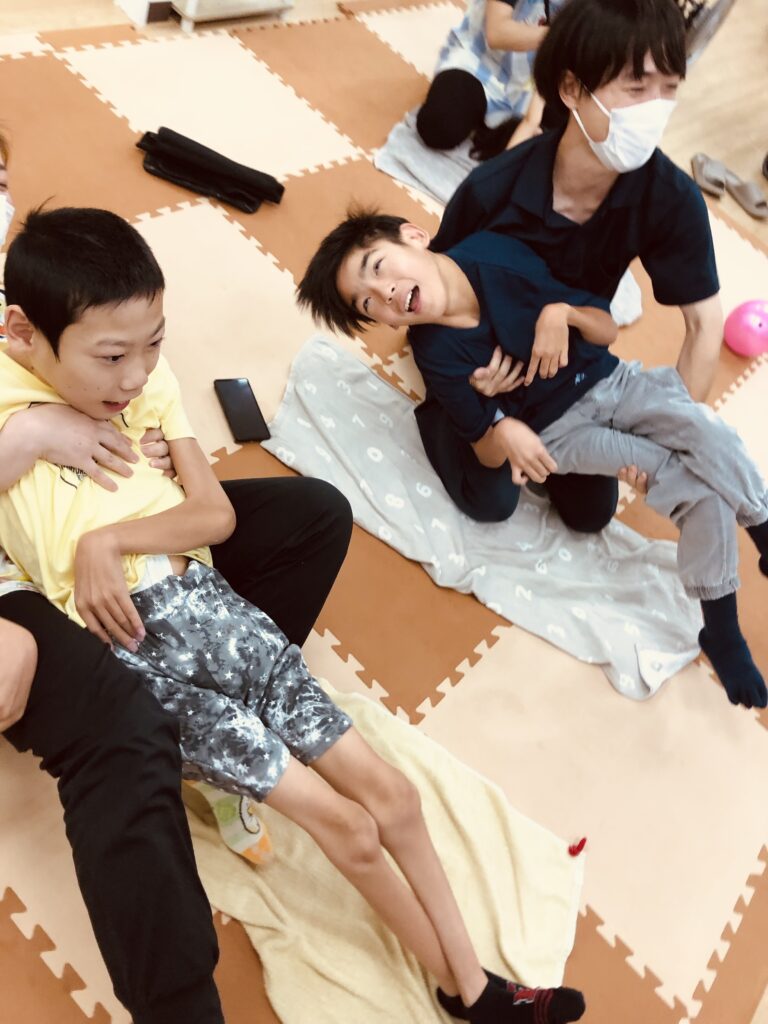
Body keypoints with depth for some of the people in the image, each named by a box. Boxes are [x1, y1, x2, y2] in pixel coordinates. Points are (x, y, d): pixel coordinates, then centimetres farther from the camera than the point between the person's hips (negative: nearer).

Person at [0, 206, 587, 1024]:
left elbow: (217, 514, -1)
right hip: (137, 654, -5)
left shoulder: (149, 382, 2)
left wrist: (112, 538, -15)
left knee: (388, 791, 3)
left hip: (213, 609, 5)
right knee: (347, 825, -6)